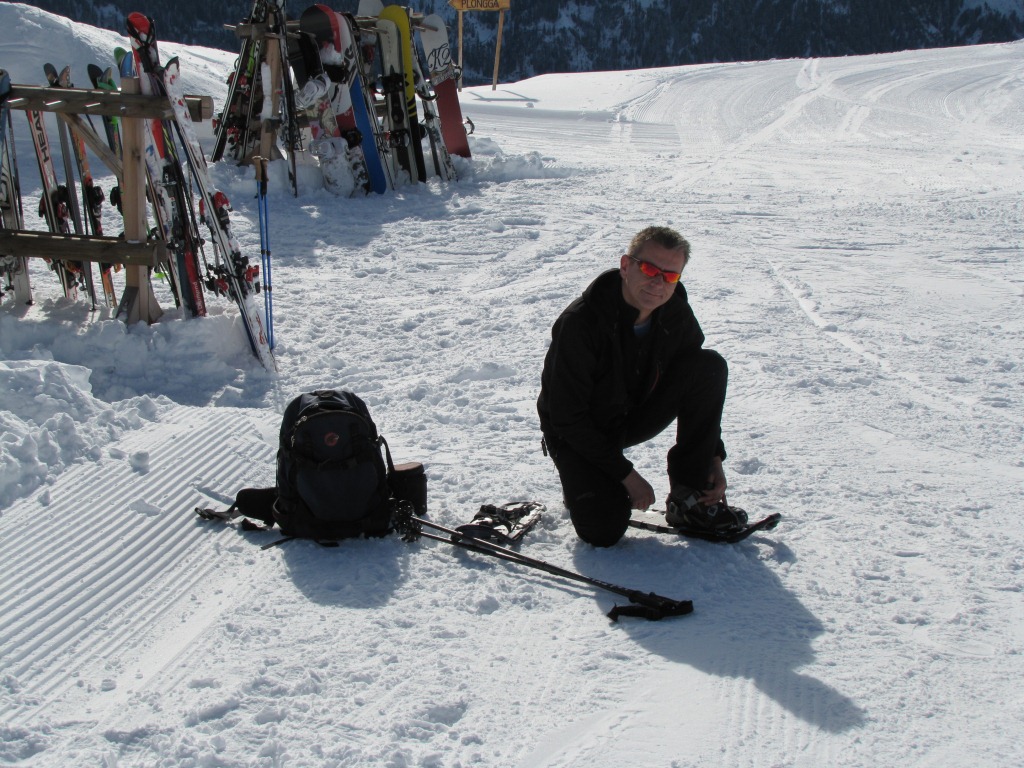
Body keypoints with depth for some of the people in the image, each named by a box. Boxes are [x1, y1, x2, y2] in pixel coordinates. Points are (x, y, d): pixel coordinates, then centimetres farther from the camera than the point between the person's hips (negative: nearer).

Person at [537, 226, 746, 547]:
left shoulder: (676, 315, -13)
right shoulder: (579, 322, -28)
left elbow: (701, 386, 2)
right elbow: (566, 418, -24)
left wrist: (713, 459, -8)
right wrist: (626, 474, -24)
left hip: (637, 416, 5)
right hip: (579, 434, -5)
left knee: (711, 365, -18)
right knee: (603, 531, -27)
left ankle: (691, 496, -12)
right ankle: (584, 480, 10)